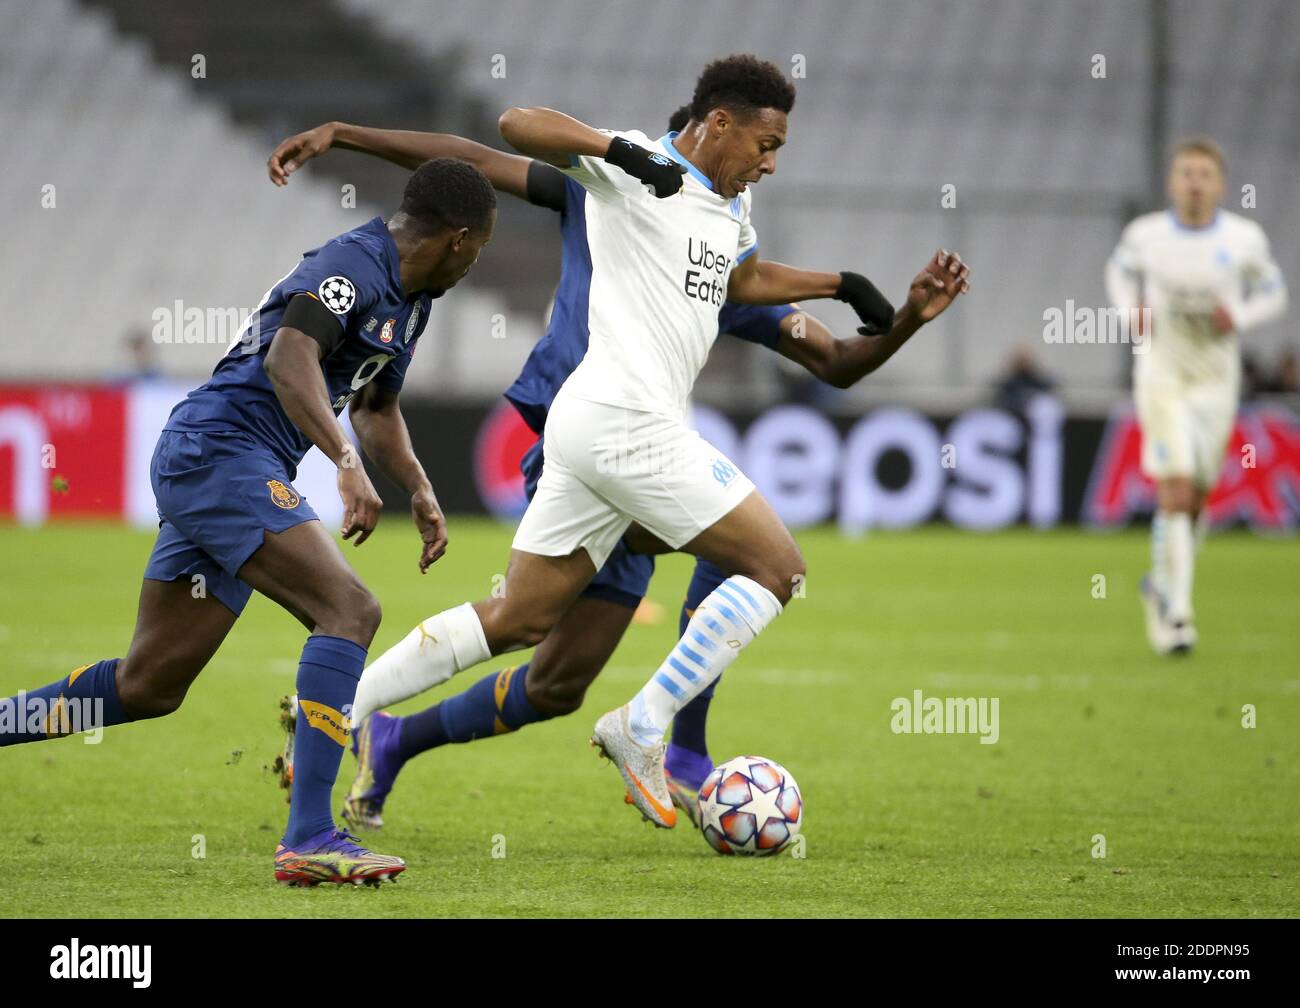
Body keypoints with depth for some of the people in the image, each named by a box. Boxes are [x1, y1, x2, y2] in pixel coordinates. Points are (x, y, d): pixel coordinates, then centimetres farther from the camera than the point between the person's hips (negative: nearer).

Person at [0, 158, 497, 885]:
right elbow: (289, 359, -32)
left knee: (147, 688, 11)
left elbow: (376, 407, 34)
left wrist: (420, 491, 22)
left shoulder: (410, 299, 18)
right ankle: (309, 838, -27)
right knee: (349, 609, -22)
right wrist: (347, 464, -41)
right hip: (219, 450, -10)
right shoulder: (353, 267, -14)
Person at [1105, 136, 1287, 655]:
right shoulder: (1145, 234, -4)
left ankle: (1161, 584, 34)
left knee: (1197, 498, 8)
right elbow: (1121, 269, 17)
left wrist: (1239, 317, -12)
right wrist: (1130, 311, -3)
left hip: (1216, 379, 2)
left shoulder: (1245, 239, -5)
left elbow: (1272, 292, 9)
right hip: (1161, 374, -2)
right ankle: (1177, 612, -13)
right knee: (1175, 491, -15)